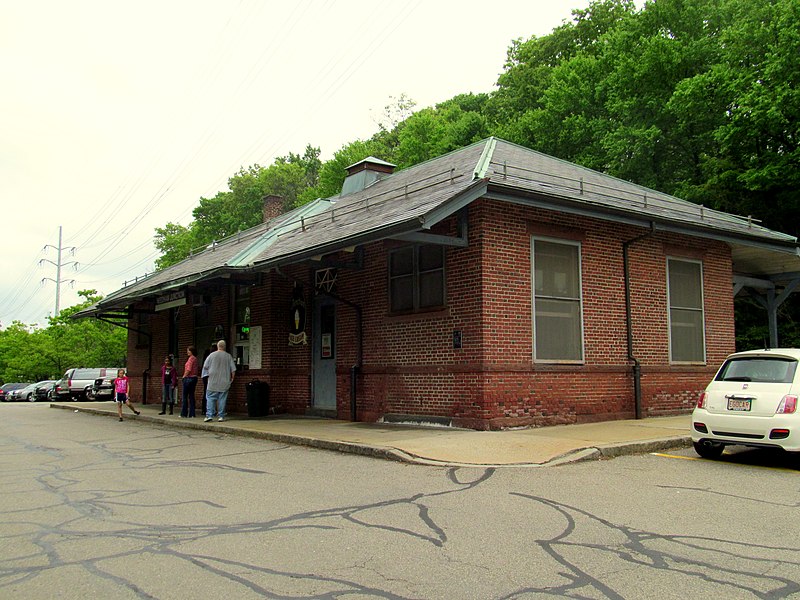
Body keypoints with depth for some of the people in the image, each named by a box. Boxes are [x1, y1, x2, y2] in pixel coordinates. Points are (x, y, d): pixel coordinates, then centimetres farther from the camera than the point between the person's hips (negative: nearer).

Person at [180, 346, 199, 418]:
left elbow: (188, 369, -18)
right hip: (194, 378, 8)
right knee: (191, 396, 9)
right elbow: (197, 369, 15)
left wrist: (184, 376, -6)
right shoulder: (195, 358, 13)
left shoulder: (191, 358, -13)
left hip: (189, 378, -8)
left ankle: (184, 414, 2)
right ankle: (192, 414, 8)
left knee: (185, 396, -1)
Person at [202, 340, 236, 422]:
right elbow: (233, 369, 0)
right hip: (224, 382, 1)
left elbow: (205, 367, 3)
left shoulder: (212, 355, -3)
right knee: (222, 399, 5)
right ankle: (221, 416, 6)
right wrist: (232, 378, 14)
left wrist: (209, 373, 22)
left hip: (213, 381, -1)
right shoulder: (228, 356, 0)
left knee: (210, 398, 3)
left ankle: (209, 415, -7)